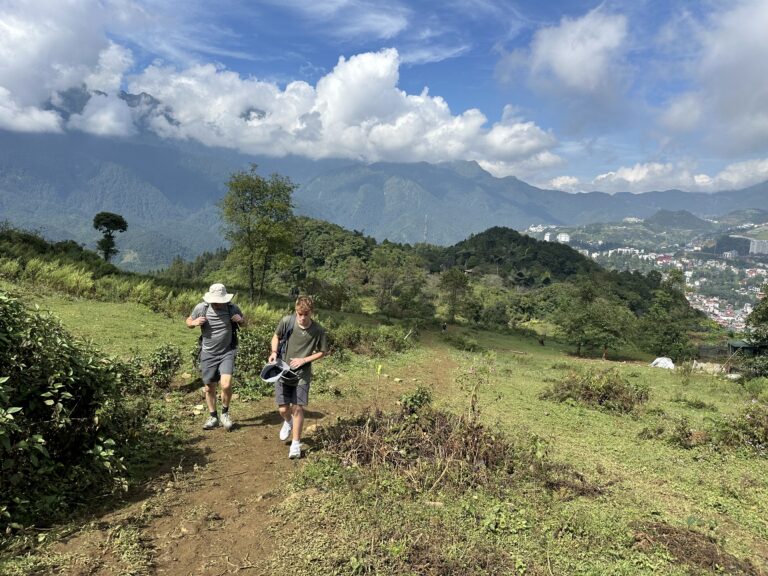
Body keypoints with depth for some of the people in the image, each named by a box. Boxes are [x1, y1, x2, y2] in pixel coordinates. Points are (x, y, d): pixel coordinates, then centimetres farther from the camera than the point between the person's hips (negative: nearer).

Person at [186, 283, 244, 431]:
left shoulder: (233, 308, -9)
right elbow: (188, 322, 7)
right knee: (209, 388, 11)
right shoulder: (201, 308, -10)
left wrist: (240, 320, -14)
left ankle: (225, 412, 10)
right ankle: (213, 417, 33)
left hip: (227, 353, -2)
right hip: (208, 354, 2)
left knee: (226, 384, -17)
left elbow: (243, 323, 10)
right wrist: (194, 322, -17)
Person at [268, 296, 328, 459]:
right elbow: (276, 336, 7)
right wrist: (274, 352, -9)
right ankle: (288, 422, 39)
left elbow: (322, 352, 1)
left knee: (297, 408, -4)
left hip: (302, 374, -1)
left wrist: (304, 360, -11)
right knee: (283, 409, 2)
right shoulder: (286, 321, -13)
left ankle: (295, 444, 14)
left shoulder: (318, 330, -14)